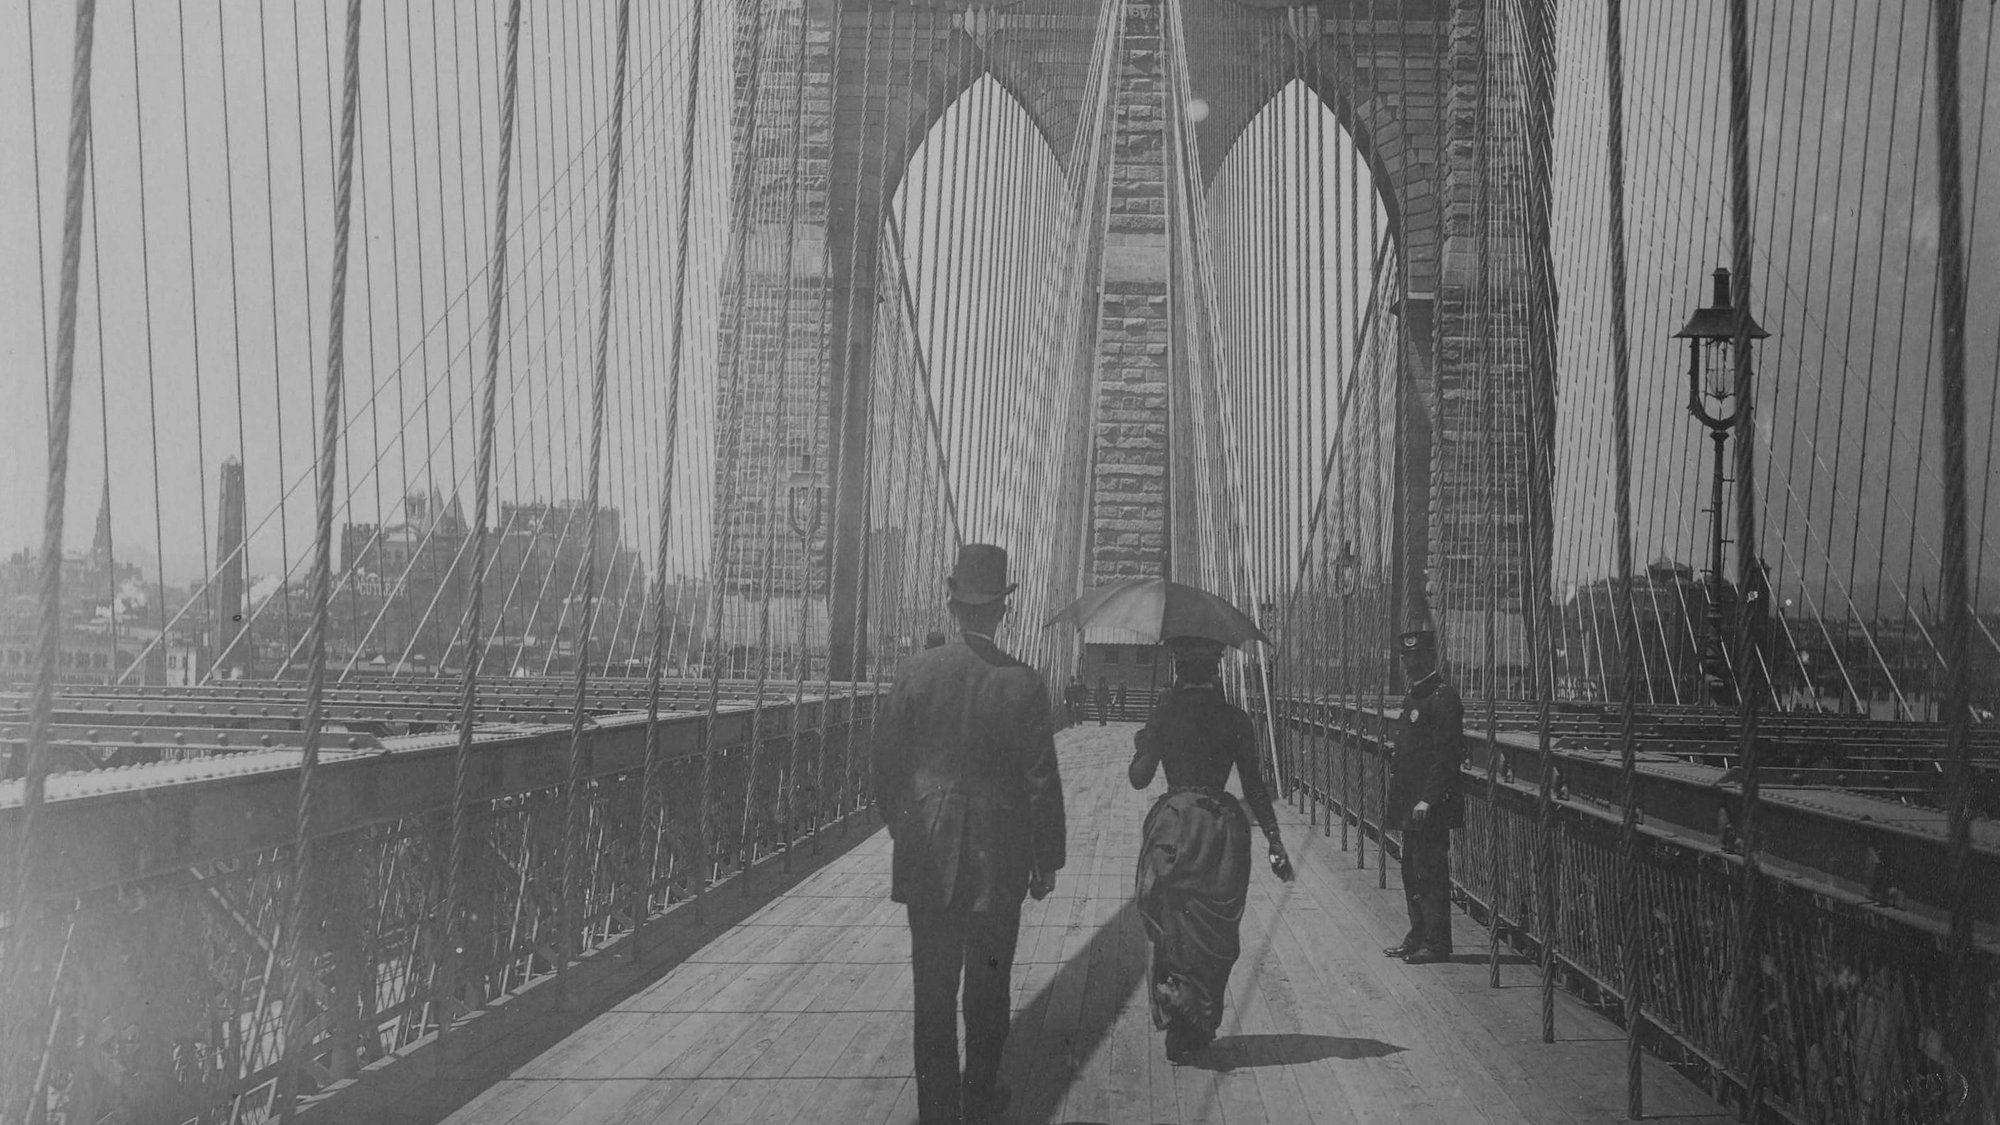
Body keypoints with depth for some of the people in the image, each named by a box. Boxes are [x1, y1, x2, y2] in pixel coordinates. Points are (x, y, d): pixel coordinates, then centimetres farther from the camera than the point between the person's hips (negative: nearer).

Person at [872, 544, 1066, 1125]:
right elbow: (1042, 781, -8)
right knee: (988, 985, 15)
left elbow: (887, 761, 1)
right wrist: (1046, 862, 3)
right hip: (998, 858, -1)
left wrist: (900, 826, 16)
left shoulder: (916, 670, -6)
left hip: (927, 857, 1)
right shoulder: (1024, 683, -11)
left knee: (934, 986, 9)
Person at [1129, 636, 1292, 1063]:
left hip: (1174, 827, -1)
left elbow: (1139, 779, -2)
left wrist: (1141, 746, 17)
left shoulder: (1164, 716, -5)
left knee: (1173, 929, 10)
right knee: (1214, 935, 12)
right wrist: (1274, 838, 1)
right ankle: (1200, 1026, 15)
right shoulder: (1234, 719, -2)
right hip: (1223, 827, 1)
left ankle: (1179, 1028, 2)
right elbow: (1254, 787, -3)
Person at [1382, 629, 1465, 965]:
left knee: (1430, 874, -5)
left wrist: (1428, 799, -22)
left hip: (1431, 807, -10)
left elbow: (1447, 755, -18)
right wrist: (1395, 798, 18)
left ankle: (1437, 944, 2)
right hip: (1411, 805, 10)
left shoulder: (1443, 697, -13)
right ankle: (1418, 935, 23)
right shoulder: (1412, 697, 16)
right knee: (1412, 871, 14)